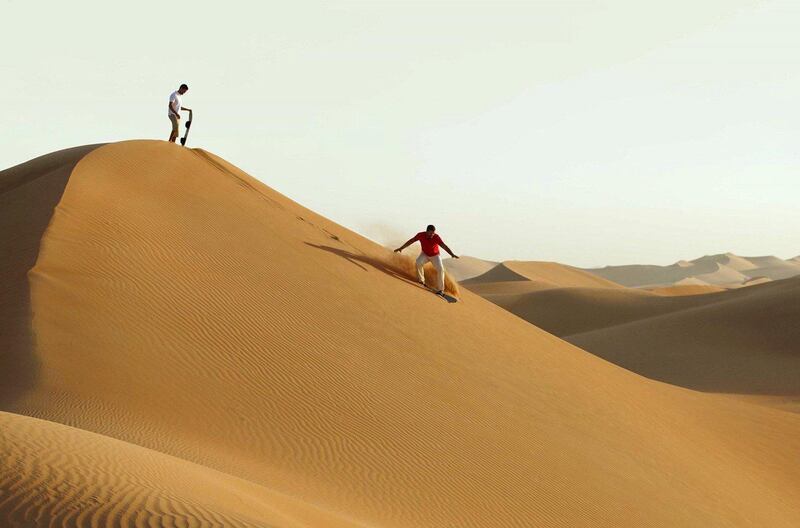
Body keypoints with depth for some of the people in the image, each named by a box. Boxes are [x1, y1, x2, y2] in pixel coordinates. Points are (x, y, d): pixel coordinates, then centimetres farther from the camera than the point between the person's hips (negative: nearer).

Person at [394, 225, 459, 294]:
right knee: (418, 262, -29)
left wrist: (452, 254, -54)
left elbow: (444, 246, -39)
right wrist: (401, 248, -10)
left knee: (440, 269, -22)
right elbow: (410, 241, -13)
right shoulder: (421, 235, -25)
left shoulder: (436, 237, -31)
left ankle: (440, 289, -12)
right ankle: (421, 281, -11)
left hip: (435, 256, -1)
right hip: (425, 254, 2)